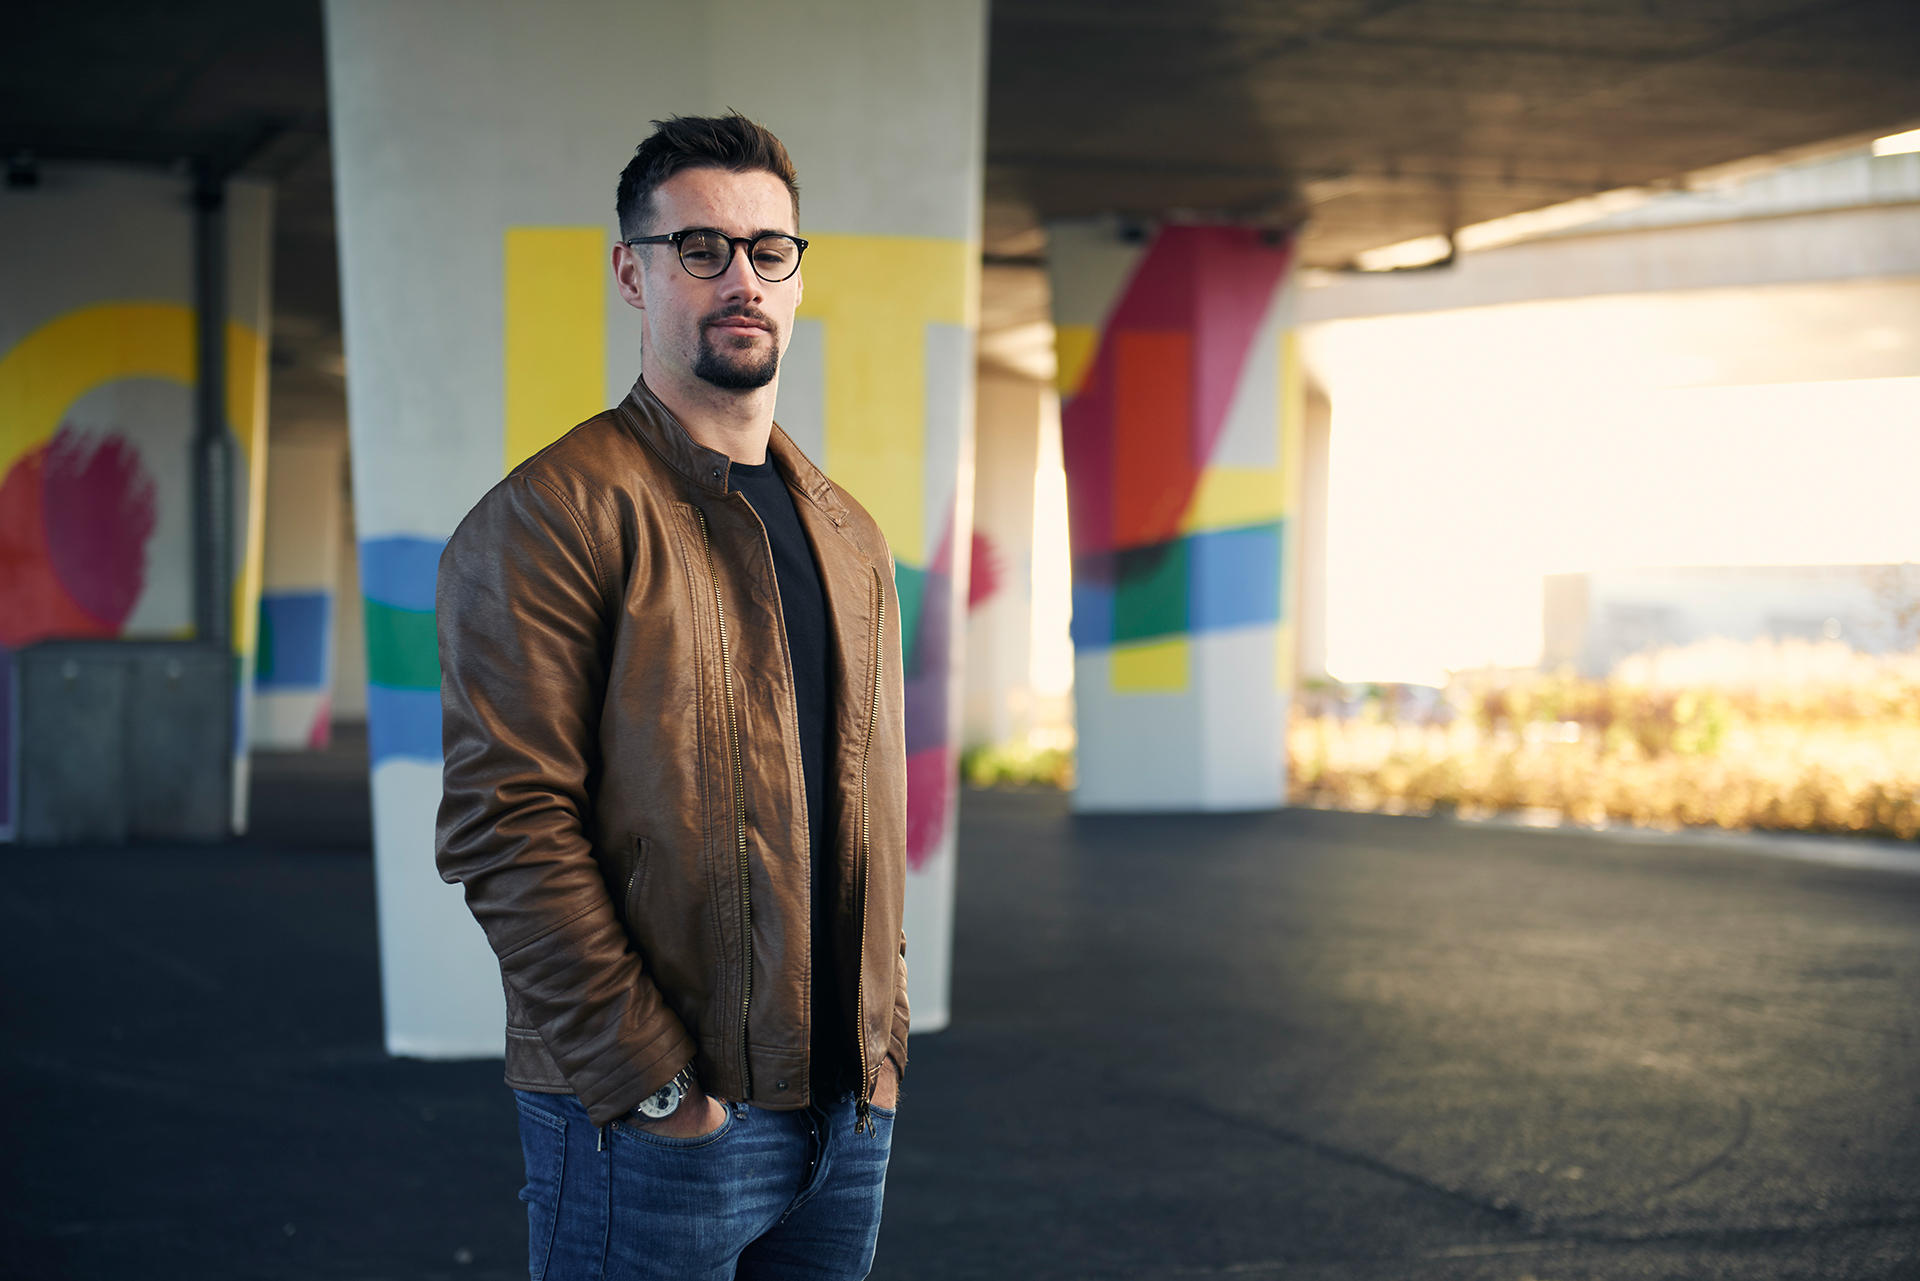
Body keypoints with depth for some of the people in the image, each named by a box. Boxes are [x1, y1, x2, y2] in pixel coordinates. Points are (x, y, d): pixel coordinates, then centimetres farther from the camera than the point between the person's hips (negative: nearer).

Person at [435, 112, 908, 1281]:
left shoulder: (851, 537, 15)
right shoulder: (551, 517, -9)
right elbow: (507, 826, -15)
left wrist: (886, 1042, 10)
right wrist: (654, 1086, -18)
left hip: (846, 1113, 7)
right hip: (649, 1124, -6)